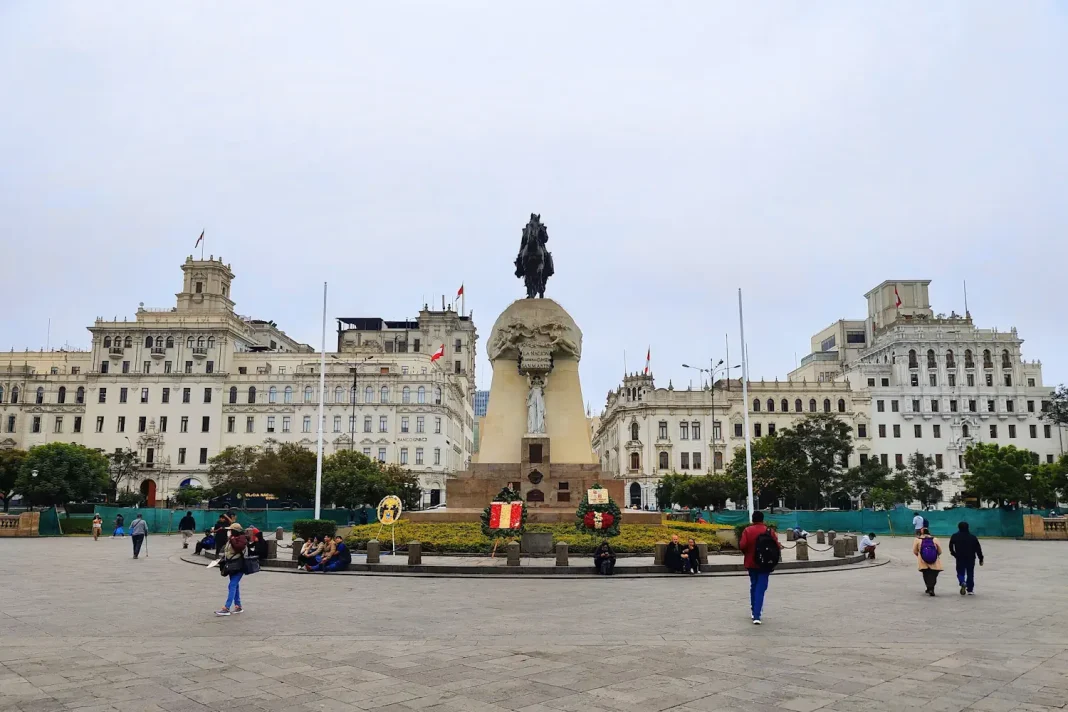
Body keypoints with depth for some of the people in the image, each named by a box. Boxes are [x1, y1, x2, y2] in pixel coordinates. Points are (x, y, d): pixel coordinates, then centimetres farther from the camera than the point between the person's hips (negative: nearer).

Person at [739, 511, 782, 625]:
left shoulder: (747, 530, -6)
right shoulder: (769, 531, -6)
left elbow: (742, 545, -15)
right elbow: (777, 546, -10)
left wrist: (747, 552, 6)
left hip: (751, 564, 2)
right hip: (765, 564, -2)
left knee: (753, 586, 22)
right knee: (761, 589, -2)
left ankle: (754, 610, 31)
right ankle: (756, 616, -12)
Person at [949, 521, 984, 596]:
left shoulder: (955, 537, -1)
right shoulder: (973, 537, 0)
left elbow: (951, 547, 0)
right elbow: (978, 549, 0)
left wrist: (954, 554, 16)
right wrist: (981, 559, 4)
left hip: (960, 558, -1)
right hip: (971, 559, 1)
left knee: (960, 573, 10)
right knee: (970, 574, 12)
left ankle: (962, 583, -21)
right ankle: (970, 590, 13)